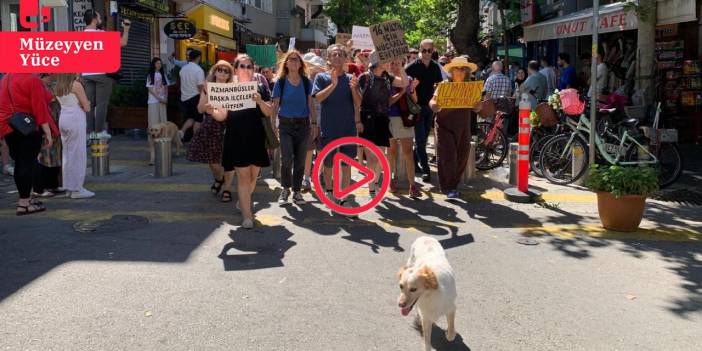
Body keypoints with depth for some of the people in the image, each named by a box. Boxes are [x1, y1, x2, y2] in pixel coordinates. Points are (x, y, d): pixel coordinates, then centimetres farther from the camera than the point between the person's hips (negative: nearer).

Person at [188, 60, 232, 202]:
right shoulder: (207, 88, 6)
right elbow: (200, 109, -1)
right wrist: (208, 94, -11)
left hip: (227, 126, -2)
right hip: (210, 126, 2)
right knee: (212, 159, 6)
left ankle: (226, 188, 12)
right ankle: (218, 179, 39)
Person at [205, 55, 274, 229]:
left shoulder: (260, 88, 7)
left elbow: (269, 113, 0)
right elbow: (222, 116, 0)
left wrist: (260, 101, -18)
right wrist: (212, 111, -21)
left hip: (256, 138, 3)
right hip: (236, 139, -2)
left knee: (253, 175, 11)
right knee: (243, 176, -7)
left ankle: (244, 202, 40)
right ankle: (247, 216, -3)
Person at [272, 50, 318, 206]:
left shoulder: (306, 82, 4)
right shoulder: (280, 82, 0)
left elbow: (310, 104, 6)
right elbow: (275, 105, 1)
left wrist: (314, 123, 0)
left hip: (303, 124, 2)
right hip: (285, 124, -2)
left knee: (300, 160, 5)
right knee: (286, 159, -12)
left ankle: (297, 191, 18)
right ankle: (285, 189, 9)